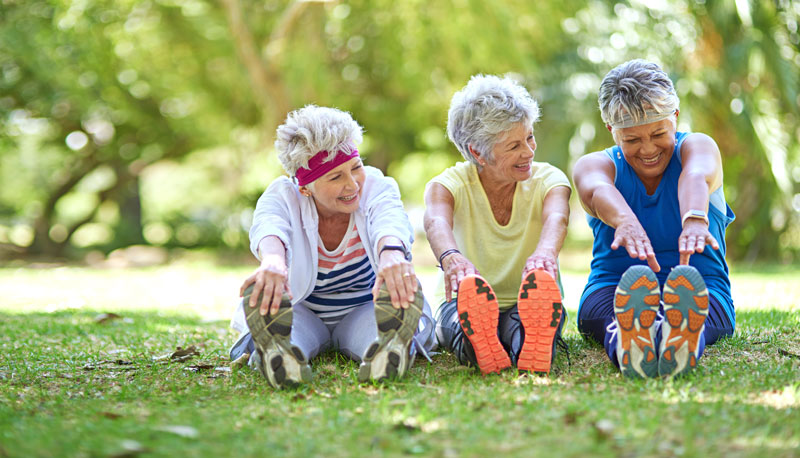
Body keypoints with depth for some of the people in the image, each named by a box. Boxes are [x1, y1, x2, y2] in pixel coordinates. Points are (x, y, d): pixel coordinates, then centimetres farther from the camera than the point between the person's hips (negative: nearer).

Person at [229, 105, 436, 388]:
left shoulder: (376, 187, -13)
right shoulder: (283, 196, -13)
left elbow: (390, 221, -38)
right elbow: (268, 227, -38)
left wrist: (391, 253, -65)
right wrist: (272, 260, -65)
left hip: (363, 311, 0)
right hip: (302, 311, 0)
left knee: (403, 287, -34)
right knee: (260, 290, -33)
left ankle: (393, 344, -59)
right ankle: (277, 353, -58)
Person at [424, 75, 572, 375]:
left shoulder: (547, 179, -2)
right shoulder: (450, 184, -5)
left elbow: (556, 217, -27)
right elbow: (436, 221, -30)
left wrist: (545, 251, -54)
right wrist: (451, 257, -56)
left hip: (525, 306, 1)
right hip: (466, 305, -1)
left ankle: (533, 347, -68)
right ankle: (478, 343, -70)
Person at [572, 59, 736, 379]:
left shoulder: (696, 147, 5)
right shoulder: (596, 164, 6)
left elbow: (696, 176, -23)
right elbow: (597, 190, -23)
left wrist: (694, 219, -50)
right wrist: (625, 221, -49)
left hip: (702, 291, 0)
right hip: (612, 289, 1)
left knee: (691, 302, -38)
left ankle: (682, 340, -71)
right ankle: (626, 343, -70)